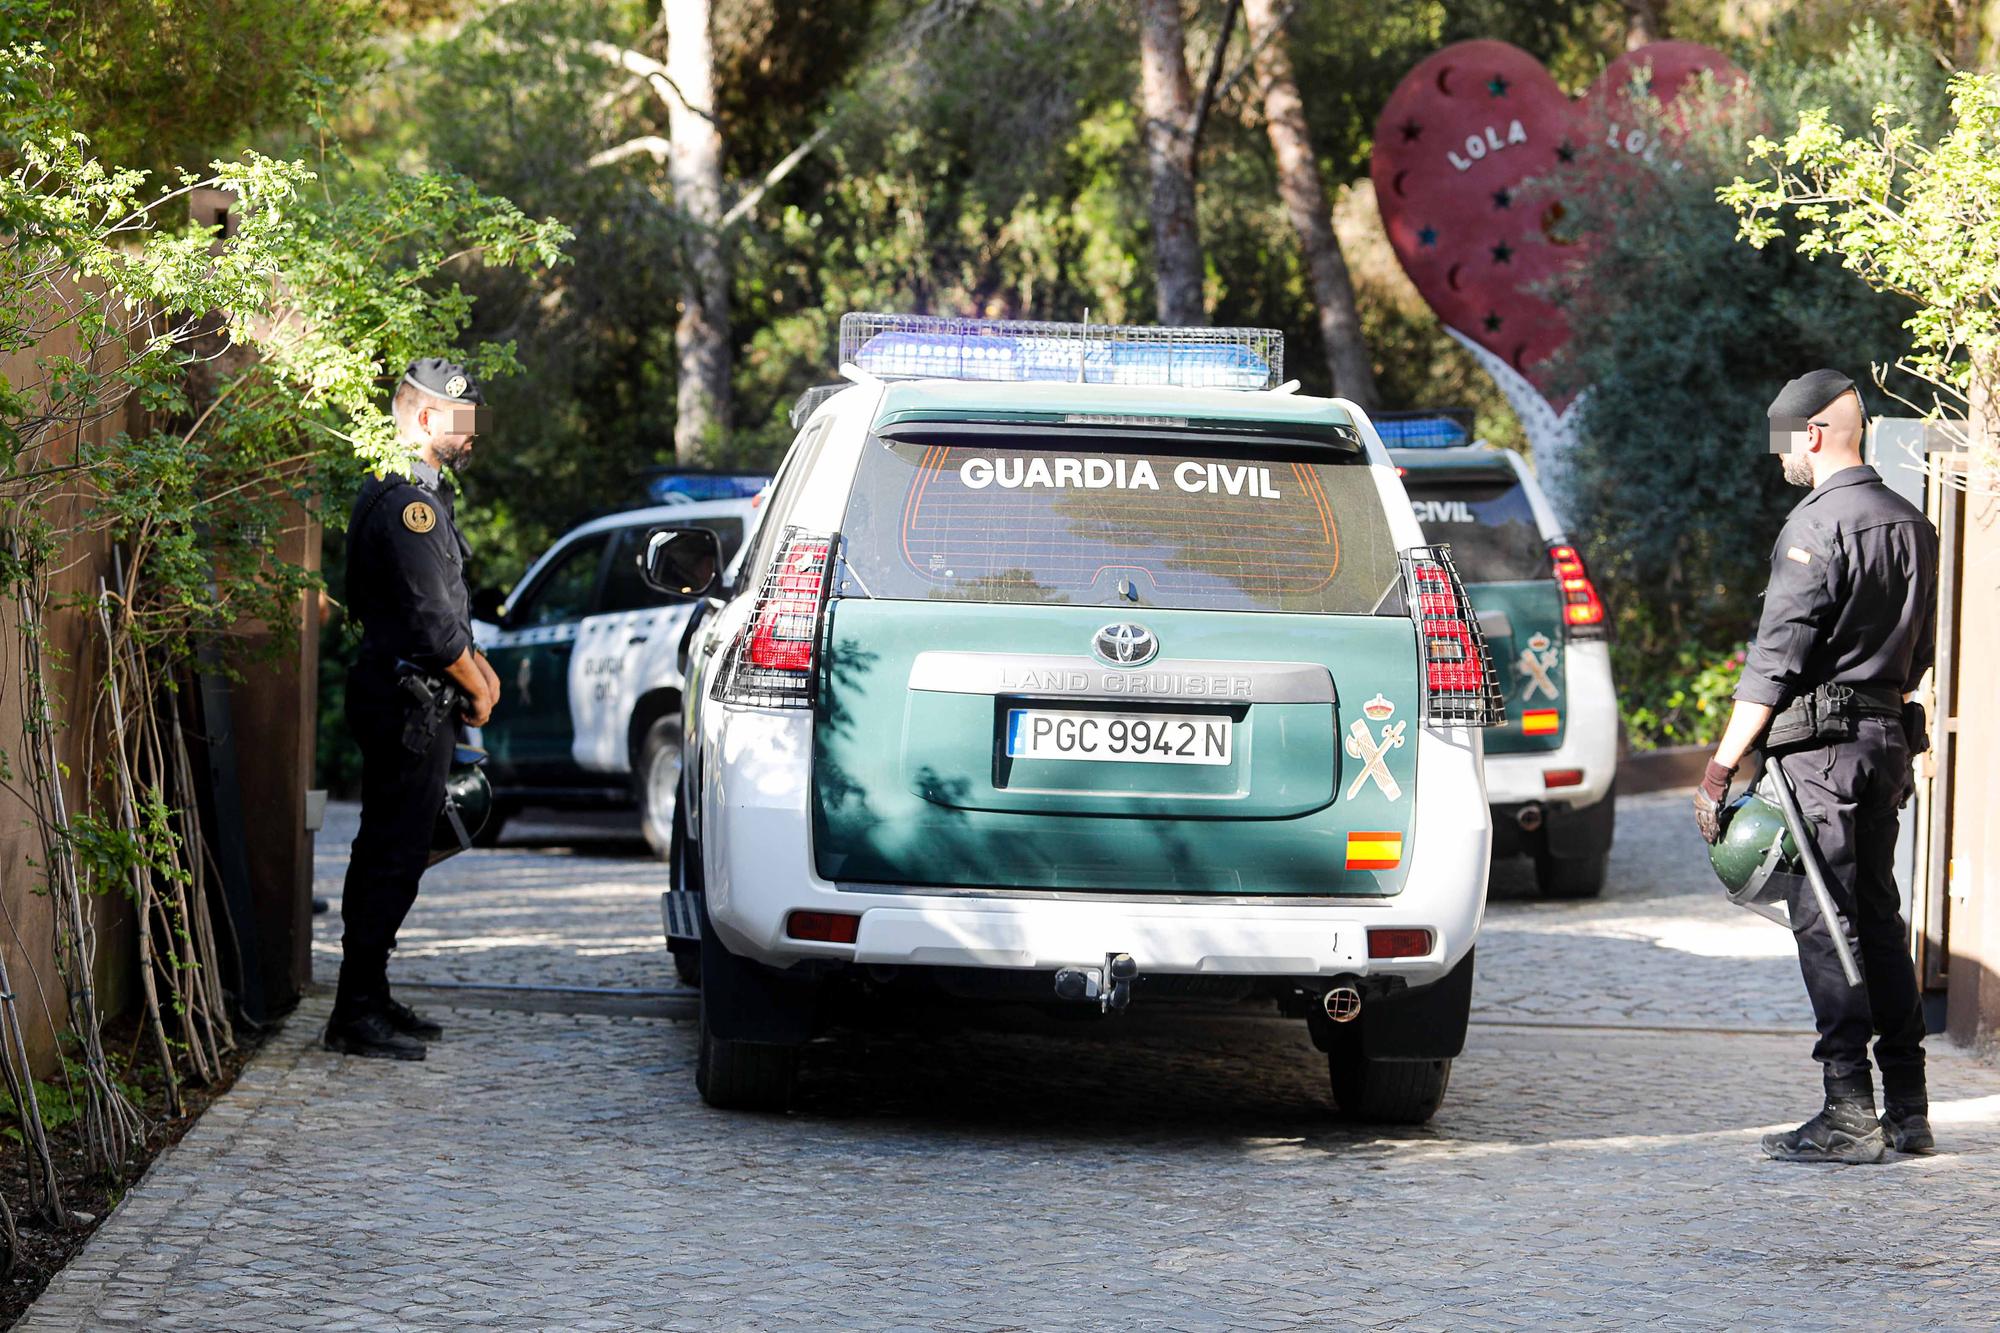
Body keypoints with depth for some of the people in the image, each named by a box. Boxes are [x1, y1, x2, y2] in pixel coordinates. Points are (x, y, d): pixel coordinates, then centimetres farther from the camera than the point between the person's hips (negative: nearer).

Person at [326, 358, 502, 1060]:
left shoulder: (413, 491, 17)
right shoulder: (408, 500, -17)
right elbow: (431, 619, -19)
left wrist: (471, 659, 16)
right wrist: (476, 687, -7)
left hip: (407, 698, 11)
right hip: (407, 702, -11)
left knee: (389, 854, 15)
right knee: (393, 857, -9)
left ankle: (370, 1001, 21)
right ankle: (357, 1014, -9)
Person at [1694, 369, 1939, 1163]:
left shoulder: (1817, 524, -13)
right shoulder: (1911, 525, 13)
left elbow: (1775, 659, -16)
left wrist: (1721, 767, -14)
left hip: (1820, 742, -8)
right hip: (1888, 735, 8)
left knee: (1825, 925, -6)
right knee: (1879, 918, 12)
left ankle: (1850, 1114, -9)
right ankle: (1908, 1111, 13)